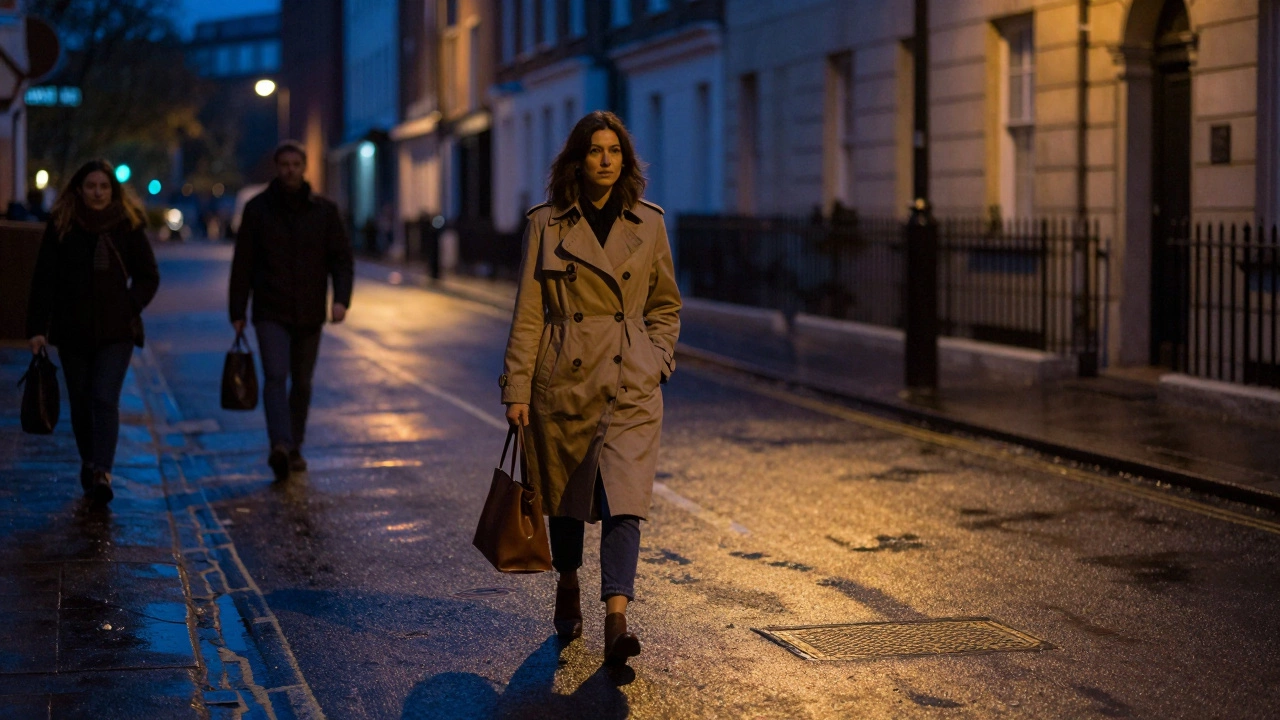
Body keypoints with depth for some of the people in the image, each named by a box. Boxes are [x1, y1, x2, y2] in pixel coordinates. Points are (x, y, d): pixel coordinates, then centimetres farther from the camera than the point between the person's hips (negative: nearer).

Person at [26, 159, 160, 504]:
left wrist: (129, 307, -6)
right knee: (81, 403, 10)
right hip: (73, 332, 2)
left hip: (115, 332, -2)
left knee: (105, 400, -13)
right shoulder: (60, 226, 1)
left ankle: (101, 472, -20)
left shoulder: (128, 226, 0)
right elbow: (44, 281, 1)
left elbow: (149, 277, 8)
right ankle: (90, 466, 25)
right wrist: (37, 327, -6)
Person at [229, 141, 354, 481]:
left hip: (309, 313, 2)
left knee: (302, 382, 10)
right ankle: (281, 444, -30)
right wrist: (237, 312, -1)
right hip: (271, 312, -2)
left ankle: (294, 447, 23)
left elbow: (342, 258, 4)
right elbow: (242, 264, 3)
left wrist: (341, 298, -12)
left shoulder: (324, 210, 5)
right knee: (275, 376, -17)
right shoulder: (258, 209, 2)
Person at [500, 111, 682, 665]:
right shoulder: (547, 225, -1)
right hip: (563, 379, 0)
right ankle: (568, 589, 37)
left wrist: (657, 360, 2)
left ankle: (616, 620, -19)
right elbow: (528, 313, -1)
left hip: (630, 384, 0)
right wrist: (517, 388, -5)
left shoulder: (648, 223, 4)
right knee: (564, 496, 12)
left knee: (623, 498, -13)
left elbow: (665, 306, 15)